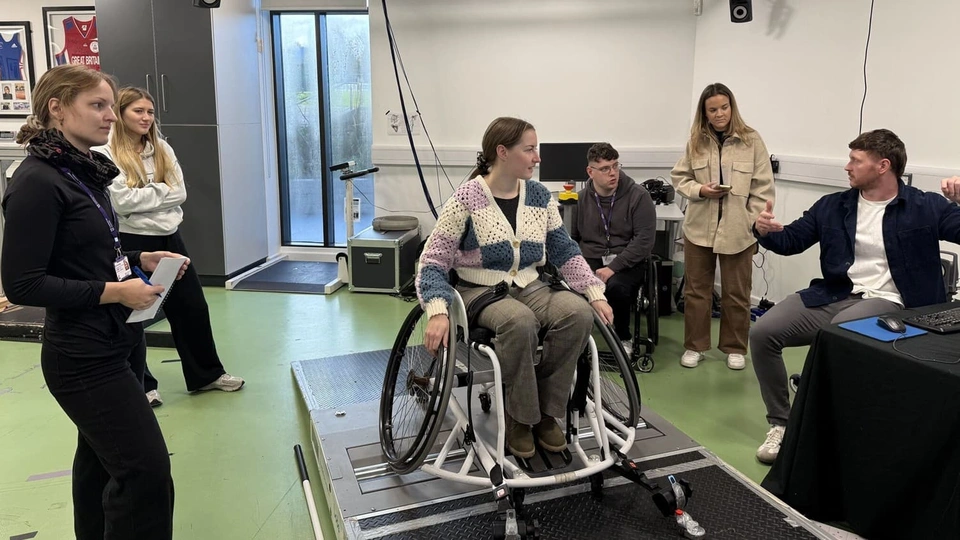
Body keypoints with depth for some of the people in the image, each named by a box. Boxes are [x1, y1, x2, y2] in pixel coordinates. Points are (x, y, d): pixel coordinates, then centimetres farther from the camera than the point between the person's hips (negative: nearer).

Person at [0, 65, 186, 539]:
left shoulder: (85, 171, 10)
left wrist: (140, 259, 5)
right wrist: (114, 292, -21)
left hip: (120, 341, 9)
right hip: (84, 356, -9)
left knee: (100, 458, 20)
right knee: (147, 470, -7)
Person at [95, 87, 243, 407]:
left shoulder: (162, 149, 8)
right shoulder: (106, 154, -9)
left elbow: (180, 193, -2)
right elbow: (122, 201, -20)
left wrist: (144, 195, -12)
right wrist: (161, 190, -10)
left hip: (168, 238, 6)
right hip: (131, 243, -6)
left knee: (192, 307, 11)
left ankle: (206, 374, 26)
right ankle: (140, 385, 23)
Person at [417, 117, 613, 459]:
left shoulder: (539, 196, 4)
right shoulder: (467, 199, -11)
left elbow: (565, 251, 9)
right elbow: (433, 261, -12)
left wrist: (596, 294, -4)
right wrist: (438, 312, -27)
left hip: (529, 286, 5)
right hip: (479, 290, -5)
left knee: (579, 313, -24)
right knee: (519, 321, -37)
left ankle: (546, 412, -9)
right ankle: (519, 418, -15)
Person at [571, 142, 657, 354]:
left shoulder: (638, 195, -3)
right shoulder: (581, 199, 7)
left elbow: (645, 240, -10)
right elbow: (571, 238, 13)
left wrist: (613, 267, -19)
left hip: (627, 262, -1)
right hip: (590, 260, 2)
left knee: (616, 286, -35)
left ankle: (624, 338, -4)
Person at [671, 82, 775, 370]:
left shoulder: (751, 139, -5)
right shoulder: (696, 141, 2)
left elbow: (763, 188, -4)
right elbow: (679, 177, 8)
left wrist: (755, 225, -9)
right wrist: (699, 189, -12)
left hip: (738, 230, -2)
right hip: (699, 227, 2)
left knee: (736, 293, 10)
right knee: (696, 289, 10)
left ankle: (735, 348, 25)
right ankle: (694, 346, 24)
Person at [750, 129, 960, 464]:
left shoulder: (925, 207, 2)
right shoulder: (832, 206, 12)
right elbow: (791, 241, 16)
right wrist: (765, 231, -7)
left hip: (886, 301, -5)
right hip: (833, 295, 5)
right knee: (763, 333, -14)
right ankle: (780, 424, 1)